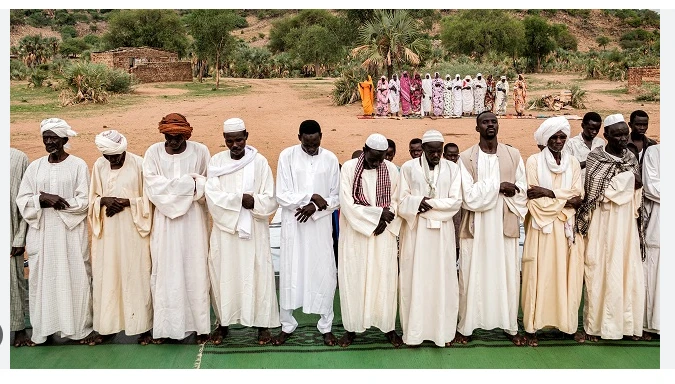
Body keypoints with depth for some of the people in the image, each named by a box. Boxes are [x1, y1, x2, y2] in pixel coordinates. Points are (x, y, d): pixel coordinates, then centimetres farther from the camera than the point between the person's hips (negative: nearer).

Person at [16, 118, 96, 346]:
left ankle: (81, 328, 11)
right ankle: (43, 329, 17)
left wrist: (54, 201, -12)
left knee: (74, 277, 1)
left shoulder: (78, 165, -2)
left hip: (71, 232, -3)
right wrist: (42, 199, -13)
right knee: (42, 278, 6)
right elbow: (22, 199, 5)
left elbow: (84, 200, -7)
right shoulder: (35, 167, 9)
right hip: (42, 233, 3)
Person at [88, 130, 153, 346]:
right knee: (107, 276, 6)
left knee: (136, 276, 1)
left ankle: (143, 326, 11)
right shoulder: (99, 166, 3)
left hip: (133, 231, -3)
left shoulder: (139, 164, -8)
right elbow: (92, 198, 10)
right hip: (108, 232, 3)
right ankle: (108, 324, 20)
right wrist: (105, 200, -11)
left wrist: (126, 202, -16)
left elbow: (148, 199, -4)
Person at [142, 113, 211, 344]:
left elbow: (208, 187, -4)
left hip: (193, 221, 0)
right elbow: (152, 187, -10)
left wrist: (170, 185, -13)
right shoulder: (153, 153, -1)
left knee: (196, 271, 4)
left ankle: (201, 325, 14)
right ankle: (164, 326, 14)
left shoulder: (200, 152, -2)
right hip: (165, 222, 0)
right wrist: (188, 182, -14)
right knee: (165, 272, 4)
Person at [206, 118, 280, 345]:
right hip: (224, 229, 2)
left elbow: (270, 201, -7)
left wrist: (253, 202, -23)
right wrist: (241, 199, -19)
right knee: (224, 275, 9)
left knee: (257, 274, 4)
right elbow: (212, 196, -10)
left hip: (253, 231, -1)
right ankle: (223, 323, 25)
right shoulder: (216, 162, 1)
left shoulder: (259, 162, -4)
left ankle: (262, 323, 19)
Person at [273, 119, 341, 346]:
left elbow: (337, 197, -1)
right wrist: (311, 196, -18)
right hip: (293, 225, -1)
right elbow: (281, 196, -9)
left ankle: (326, 326, 22)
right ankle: (287, 325, 23)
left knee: (324, 274, 6)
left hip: (320, 225, 1)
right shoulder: (287, 156, -6)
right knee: (290, 274, 6)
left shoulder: (330, 159, -2)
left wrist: (315, 207, -17)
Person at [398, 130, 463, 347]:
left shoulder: (452, 168, 4)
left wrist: (430, 203, -13)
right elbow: (402, 202, -2)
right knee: (415, 278, 2)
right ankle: (414, 330, 12)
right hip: (415, 231, -1)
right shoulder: (409, 167, 1)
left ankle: (443, 330, 16)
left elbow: (455, 202, -3)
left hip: (442, 231, 1)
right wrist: (421, 203, -16)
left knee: (442, 278, 5)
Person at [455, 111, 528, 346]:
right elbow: (469, 196, -11)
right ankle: (466, 326, 15)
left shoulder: (513, 155, 4)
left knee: (507, 275, 8)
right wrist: (498, 185, -13)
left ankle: (510, 326, 21)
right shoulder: (466, 158, -3)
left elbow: (522, 190, 5)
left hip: (504, 226, 2)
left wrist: (513, 190, -13)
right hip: (476, 227, -2)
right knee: (472, 276, 4)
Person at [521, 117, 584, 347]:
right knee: (538, 275, -3)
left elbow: (578, 196, 0)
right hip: (542, 227, -3)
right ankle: (532, 327, 3)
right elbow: (534, 201, -9)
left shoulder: (573, 162, 10)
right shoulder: (534, 161, -1)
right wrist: (565, 200, -9)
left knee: (565, 274, 5)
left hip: (566, 228, 3)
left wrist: (549, 193, -11)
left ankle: (565, 321, 16)